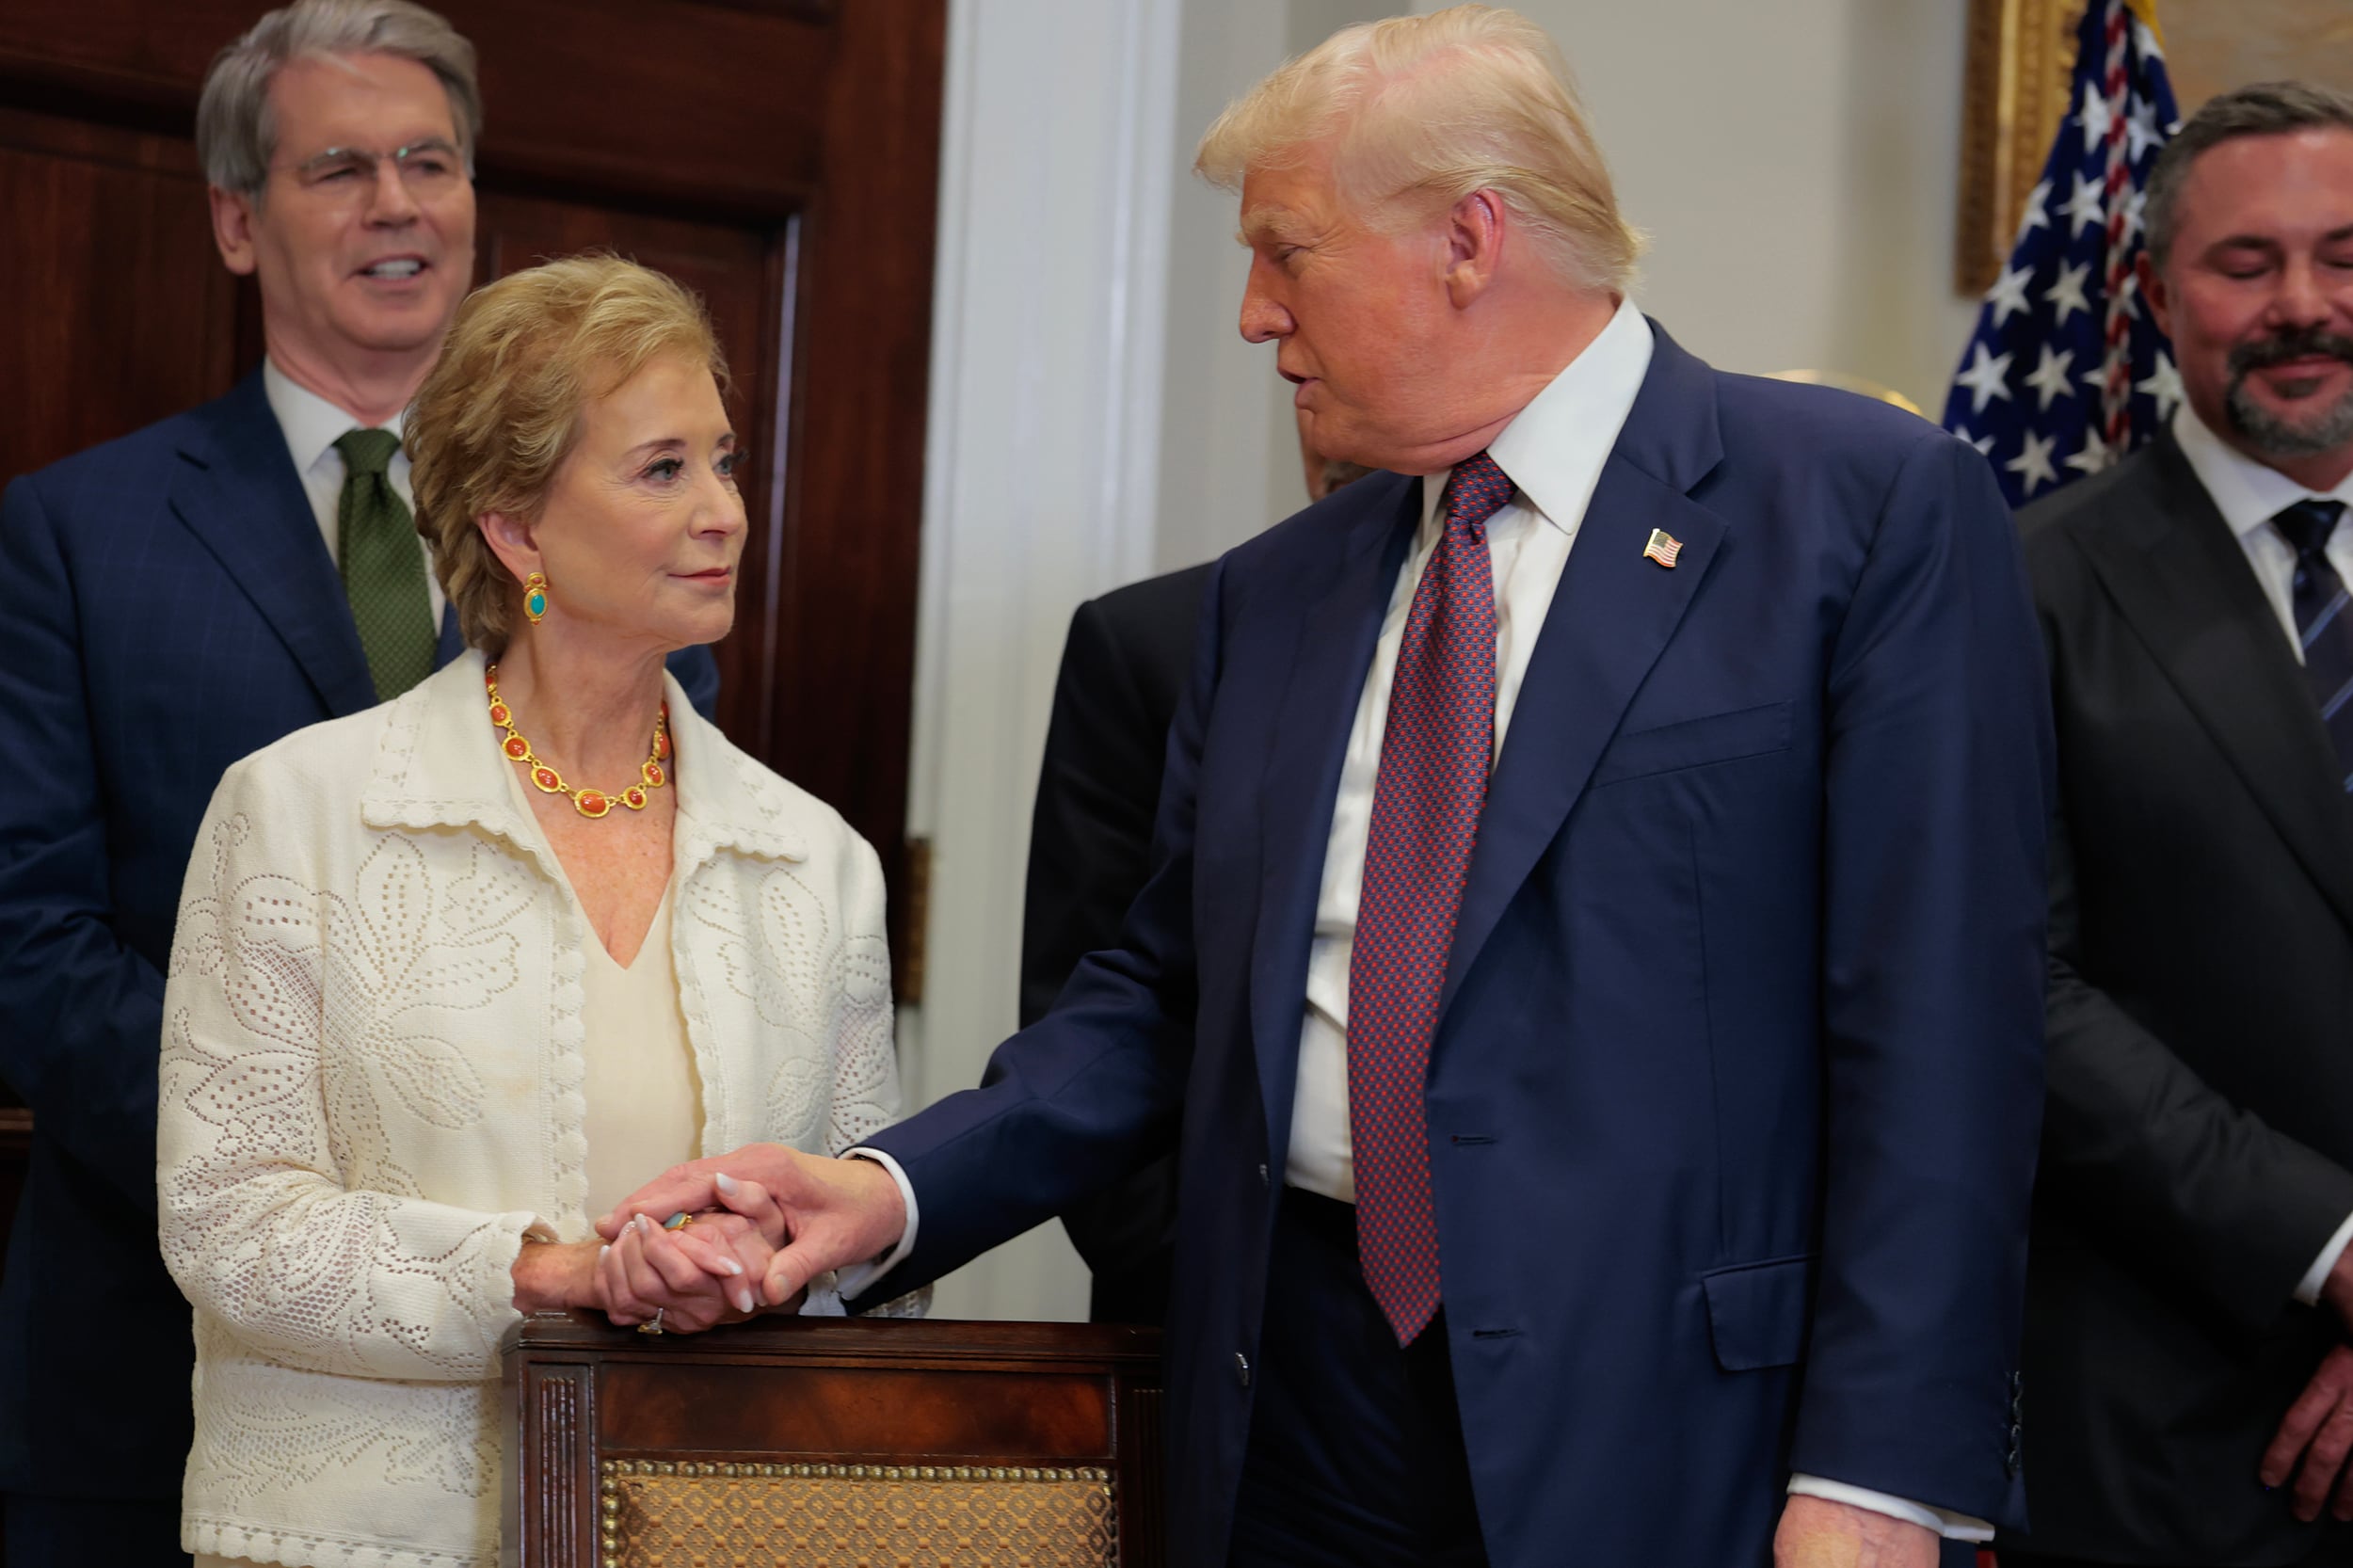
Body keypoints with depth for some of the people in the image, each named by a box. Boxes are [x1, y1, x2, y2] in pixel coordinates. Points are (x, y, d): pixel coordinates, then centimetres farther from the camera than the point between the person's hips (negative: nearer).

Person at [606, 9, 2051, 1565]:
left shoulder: (1876, 512, -5)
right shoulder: (1269, 597, 13)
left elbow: (1937, 1025, -10)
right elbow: (1172, 996, 14)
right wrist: (898, 1190, -1)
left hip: (1656, 1432, -5)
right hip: (1293, 1412, 5)